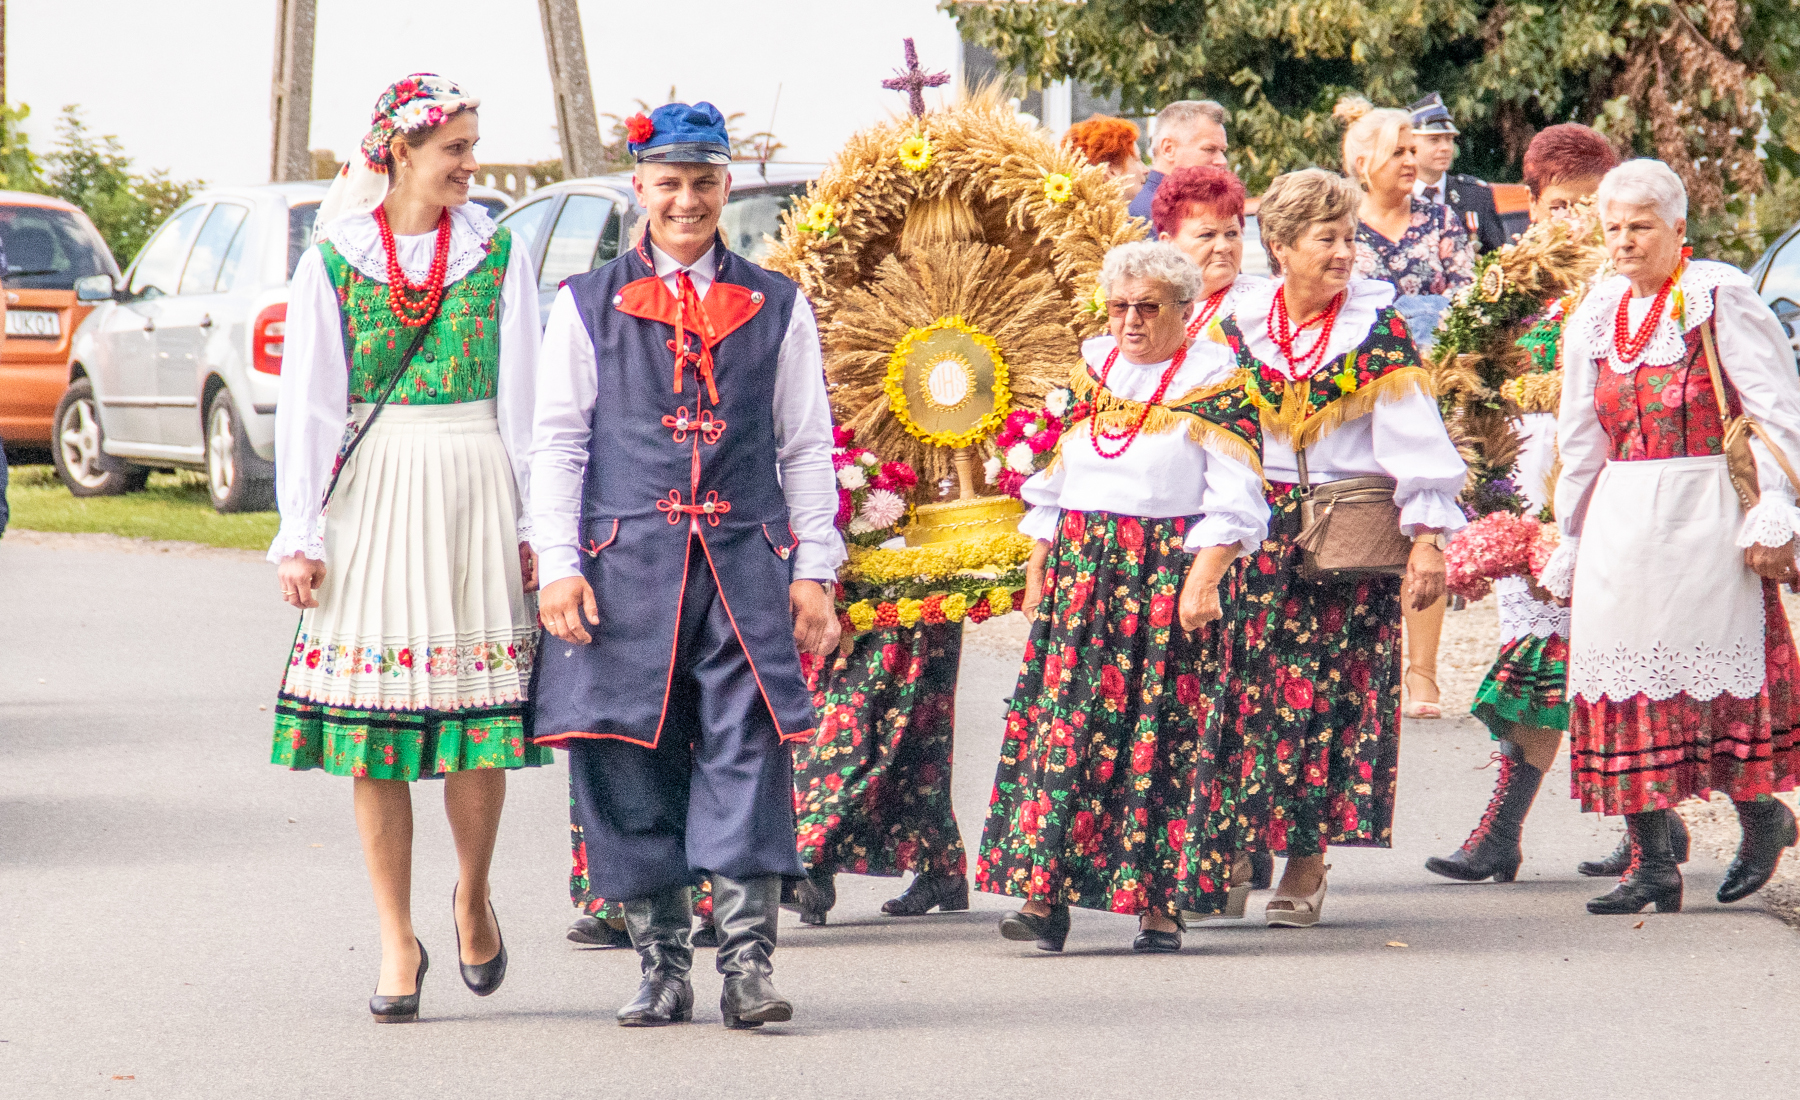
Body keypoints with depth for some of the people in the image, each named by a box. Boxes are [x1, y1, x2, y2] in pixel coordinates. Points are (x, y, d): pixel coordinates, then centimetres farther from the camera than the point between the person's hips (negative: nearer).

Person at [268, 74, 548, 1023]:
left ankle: (473, 897, 20)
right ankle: (397, 944, 7)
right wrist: (300, 533, -2)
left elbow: (524, 395, 8)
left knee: (478, 724, -5)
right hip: (371, 491, 0)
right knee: (373, 732, -1)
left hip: (476, 491, 0)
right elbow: (306, 401, 4)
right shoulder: (334, 259, 4)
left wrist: (535, 520, 2)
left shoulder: (498, 253, 7)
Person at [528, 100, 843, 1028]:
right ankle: (662, 967, 10)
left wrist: (813, 570, 5)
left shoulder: (777, 308, 13)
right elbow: (557, 443, 7)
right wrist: (558, 565, -3)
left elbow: (806, 447, 12)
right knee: (630, 763, 0)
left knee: (748, 749, -9)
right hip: (626, 563, 0)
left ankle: (748, 962, -8)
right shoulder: (587, 306, 10)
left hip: (744, 559, 0)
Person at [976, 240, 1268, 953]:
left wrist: (1204, 579, -16)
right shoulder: (1089, 370, 15)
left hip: (1170, 574, -4)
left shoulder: (1214, 381, 0)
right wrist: (1036, 572, 14)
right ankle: (1045, 894, -7)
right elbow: (1051, 484, 19)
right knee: (1060, 727, -5)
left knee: (1164, 734, -5)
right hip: (1079, 569, 4)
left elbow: (1233, 501, -6)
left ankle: (1160, 902, -1)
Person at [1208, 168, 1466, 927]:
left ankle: (1306, 864, 5)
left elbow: (1412, 438, -4)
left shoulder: (1378, 331, -1)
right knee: (1240, 692, -2)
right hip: (1251, 534, 2)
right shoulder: (1238, 326, 6)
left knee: (1327, 695, -2)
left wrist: (1428, 537, -11)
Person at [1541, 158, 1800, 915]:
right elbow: (1580, 444, 21)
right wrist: (1569, 546, 21)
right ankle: (1653, 863, 1)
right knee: (1626, 679, -1)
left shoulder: (1720, 300, -3)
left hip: (1704, 510, -5)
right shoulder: (1596, 319, 15)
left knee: (1716, 667, -6)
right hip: (1620, 518, 5)